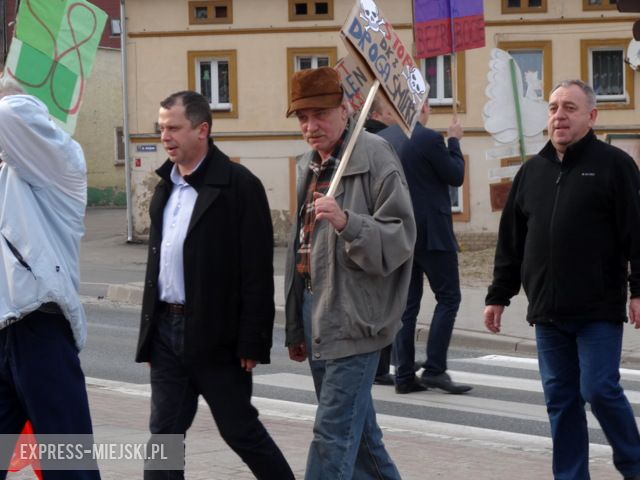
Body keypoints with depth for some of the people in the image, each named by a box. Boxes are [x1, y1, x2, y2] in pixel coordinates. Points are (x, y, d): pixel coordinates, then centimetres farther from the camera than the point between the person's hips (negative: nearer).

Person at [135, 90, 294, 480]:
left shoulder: (239, 185, -11)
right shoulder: (166, 184, 11)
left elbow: (257, 271, -13)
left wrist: (252, 342, -15)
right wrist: (150, 331, 14)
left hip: (214, 334, -6)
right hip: (167, 328, 7)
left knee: (240, 429, 4)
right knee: (164, 433, 6)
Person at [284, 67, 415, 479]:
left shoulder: (375, 158, -10)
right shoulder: (308, 166, 15)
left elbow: (399, 238, -15)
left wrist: (347, 223, -32)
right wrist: (296, 328, 23)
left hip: (353, 318, -8)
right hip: (317, 314, 9)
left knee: (334, 433, -10)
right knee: (358, 430, 16)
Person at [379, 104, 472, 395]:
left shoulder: (382, 139, 5)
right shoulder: (429, 139, -14)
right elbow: (456, 176, -5)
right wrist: (454, 141, 8)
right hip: (431, 234, -7)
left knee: (406, 305, 9)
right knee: (448, 298, 1)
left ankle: (405, 375, 8)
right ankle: (434, 369, -6)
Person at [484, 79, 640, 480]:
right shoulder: (532, 171, 13)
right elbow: (511, 240, 16)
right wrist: (499, 295, 15)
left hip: (599, 310, -5)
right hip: (548, 311, 5)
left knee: (600, 390, -7)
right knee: (560, 399, 7)